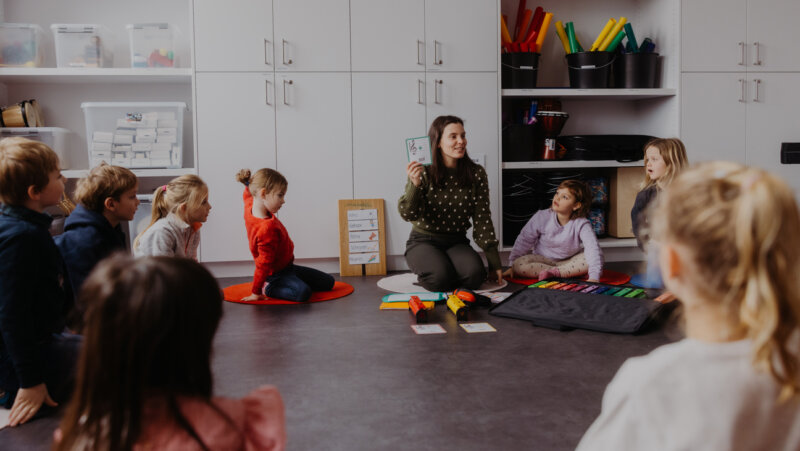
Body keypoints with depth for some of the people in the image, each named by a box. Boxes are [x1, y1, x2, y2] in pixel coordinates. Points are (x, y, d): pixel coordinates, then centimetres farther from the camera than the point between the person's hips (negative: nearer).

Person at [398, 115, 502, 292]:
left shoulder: (476, 173, -1)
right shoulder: (423, 172, -8)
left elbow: (482, 220, 0)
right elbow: (408, 215, -12)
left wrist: (494, 263, -3)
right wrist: (415, 184, -31)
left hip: (457, 242, 3)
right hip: (423, 241, -2)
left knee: (475, 274, -28)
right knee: (441, 275, -31)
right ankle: (424, 277, 5)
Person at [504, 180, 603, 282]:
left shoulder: (582, 224, -19)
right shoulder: (542, 217, -14)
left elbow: (593, 249, -29)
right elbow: (524, 241, -5)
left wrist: (594, 277, -43)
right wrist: (512, 266, -7)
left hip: (569, 262, -1)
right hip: (542, 260, 1)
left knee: (591, 258, -27)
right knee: (519, 265, -28)